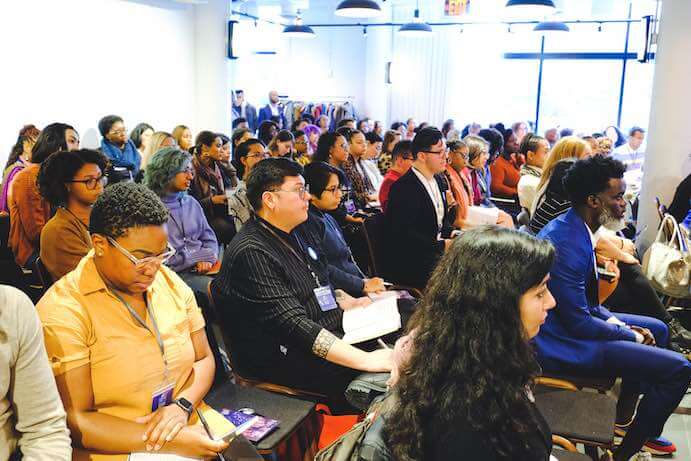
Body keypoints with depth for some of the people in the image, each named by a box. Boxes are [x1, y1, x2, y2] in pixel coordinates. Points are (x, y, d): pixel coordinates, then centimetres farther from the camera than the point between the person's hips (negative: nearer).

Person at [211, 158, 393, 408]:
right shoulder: (251, 253, -19)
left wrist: (353, 303, 7)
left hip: (325, 334, 10)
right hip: (283, 358, -10)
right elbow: (294, 324, -26)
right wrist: (365, 360, -30)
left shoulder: (290, 237, 12)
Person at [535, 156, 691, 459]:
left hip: (570, 319, 11)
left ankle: (625, 418, 33)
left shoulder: (576, 228, 5)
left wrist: (614, 320, 2)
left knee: (658, 329, 25)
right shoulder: (567, 244, -27)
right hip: (558, 342, -11)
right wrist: (632, 336, -8)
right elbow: (578, 323, -23)